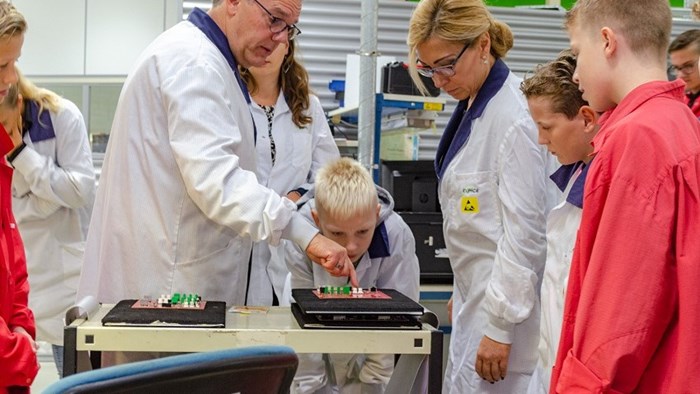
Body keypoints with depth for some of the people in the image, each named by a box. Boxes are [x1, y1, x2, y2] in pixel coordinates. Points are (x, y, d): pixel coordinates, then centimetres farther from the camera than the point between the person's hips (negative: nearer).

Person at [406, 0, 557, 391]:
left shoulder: (515, 117, -21)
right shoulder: (471, 107, 8)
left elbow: (525, 232, -21)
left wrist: (499, 326, -17)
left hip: (506, 298, -9)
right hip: (478, 293, 9)